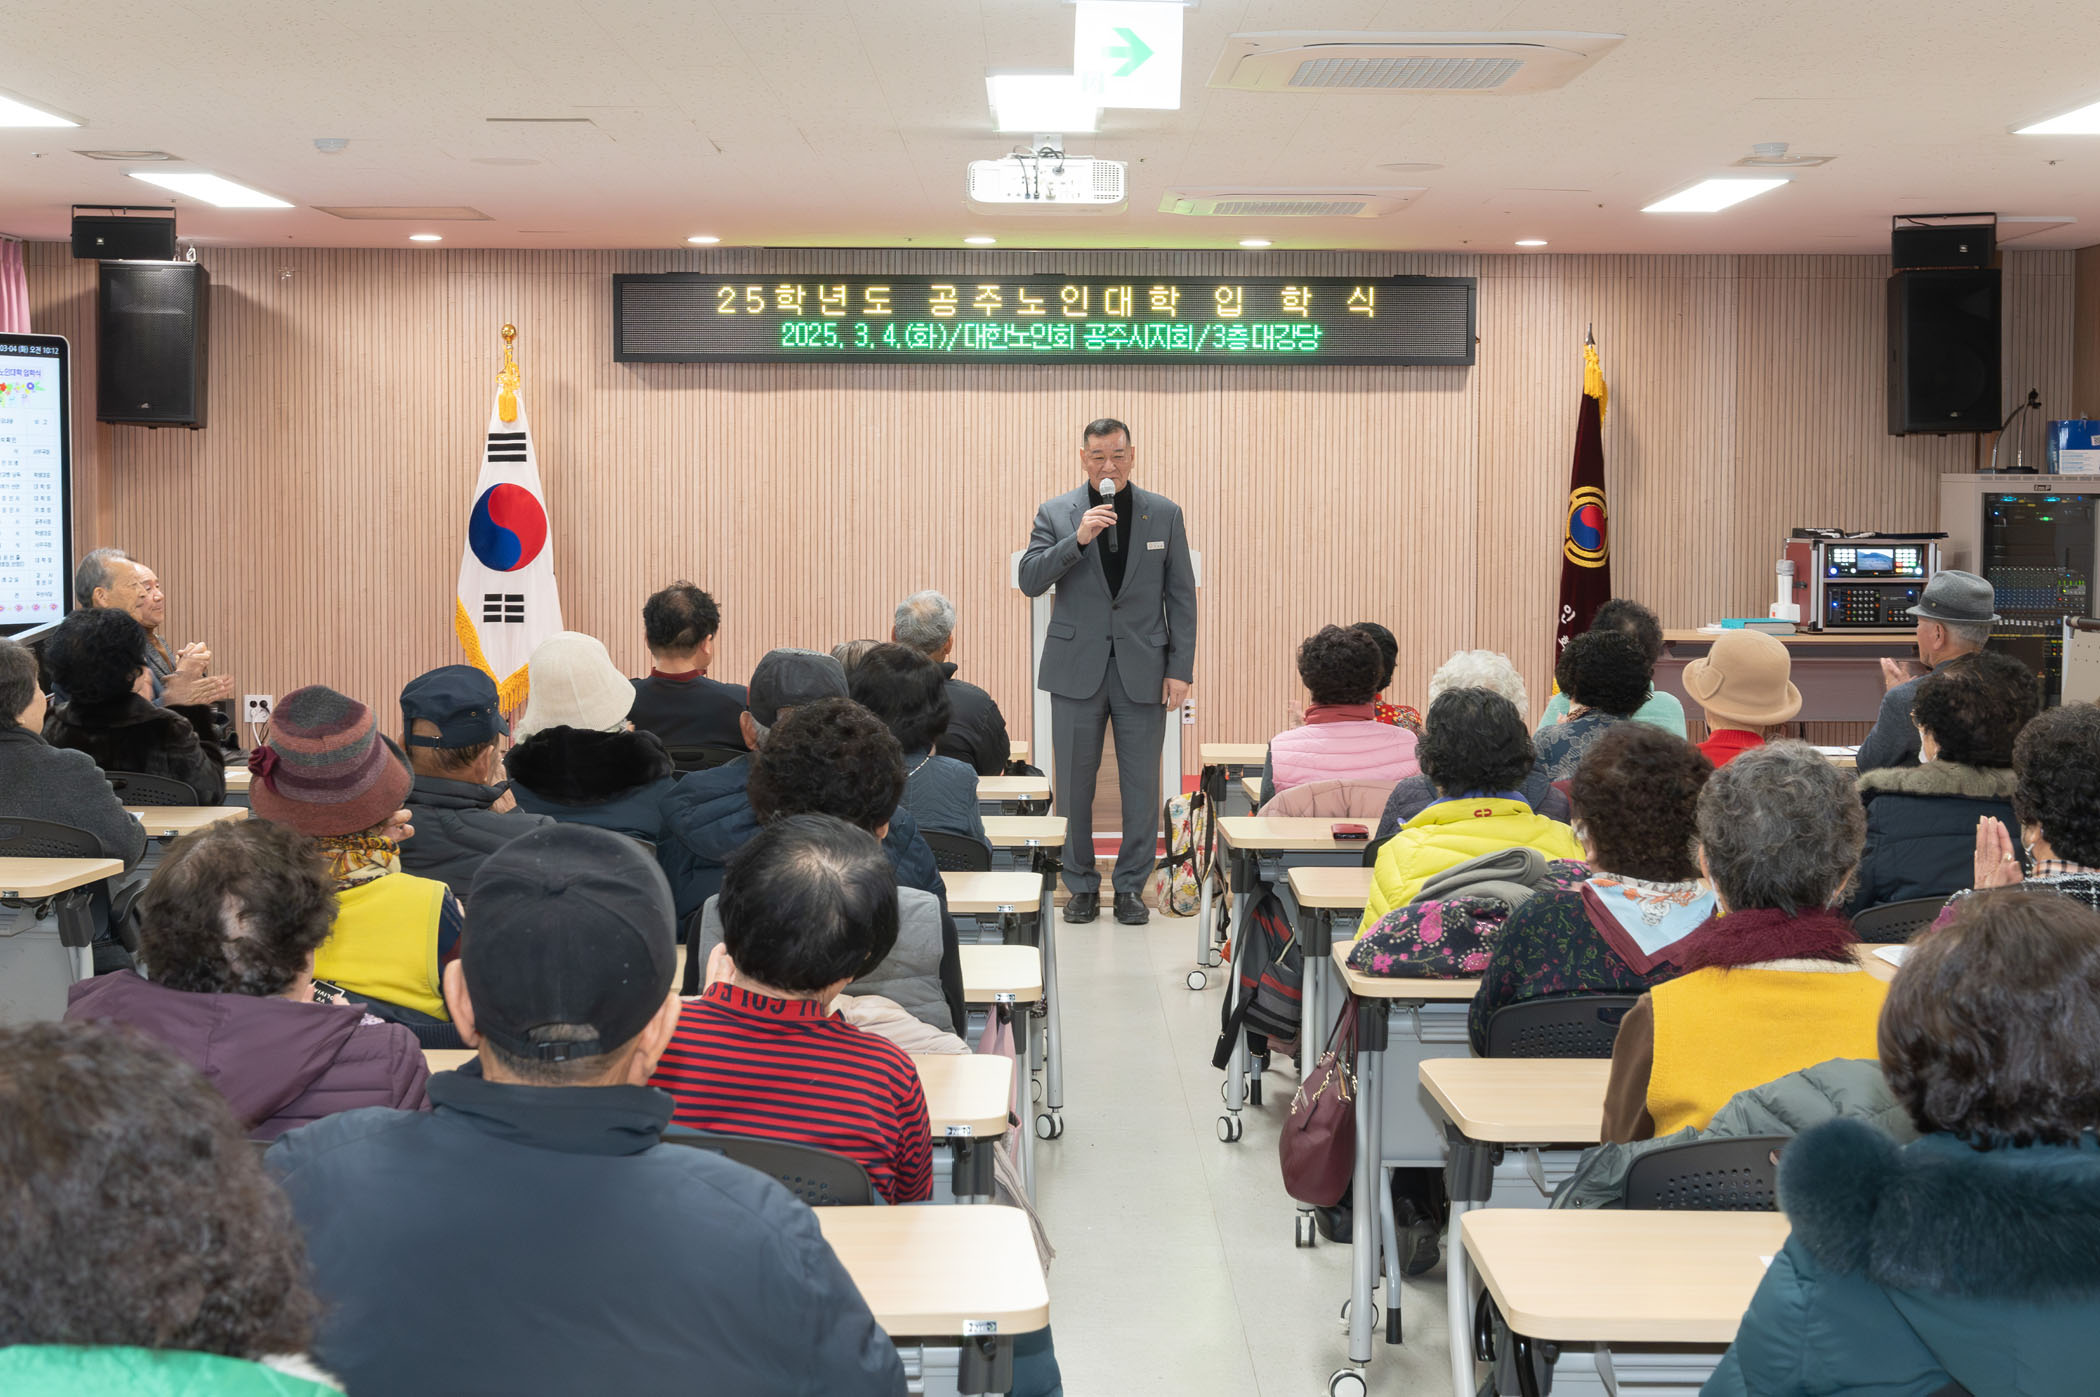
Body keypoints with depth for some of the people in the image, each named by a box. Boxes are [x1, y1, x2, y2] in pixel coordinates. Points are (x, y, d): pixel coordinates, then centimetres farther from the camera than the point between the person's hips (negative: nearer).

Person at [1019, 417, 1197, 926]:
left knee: (1141, 784, 2)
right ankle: (1081, 885, 18)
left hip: (1143, 669, 0)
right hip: (1077, 668, 0)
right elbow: (1030, 580, -7)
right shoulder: (1056, 513, 2)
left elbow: (1181, 596, 5)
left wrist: (1181, 669, -1)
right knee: (1074, 783, 5)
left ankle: (1131, 885, 14)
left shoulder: (1164, 514, 4)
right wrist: (1077, 540, -21)